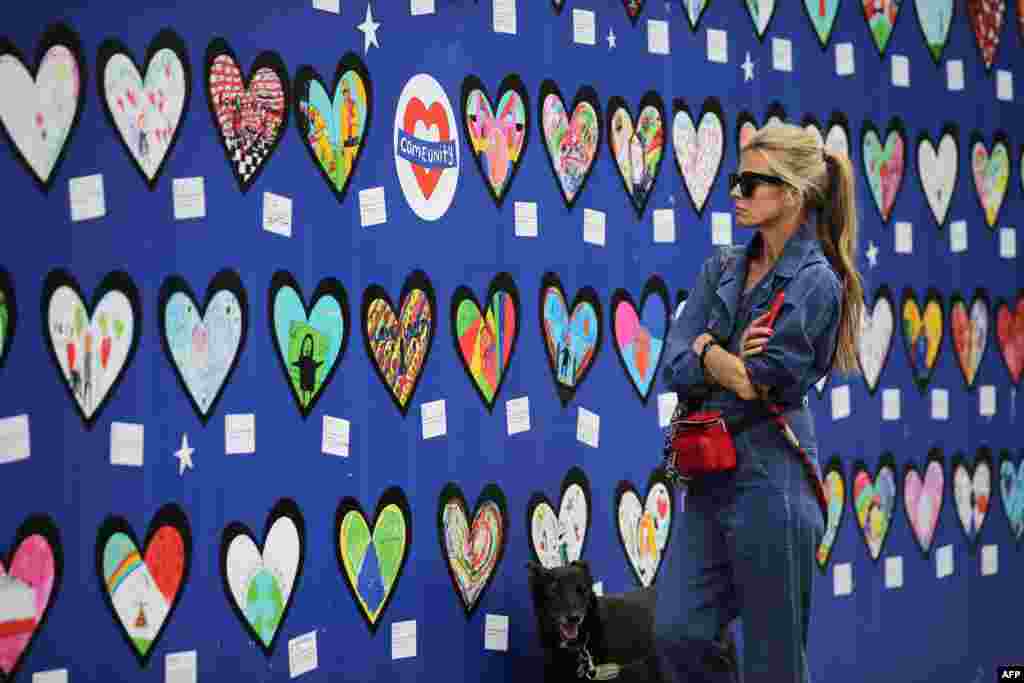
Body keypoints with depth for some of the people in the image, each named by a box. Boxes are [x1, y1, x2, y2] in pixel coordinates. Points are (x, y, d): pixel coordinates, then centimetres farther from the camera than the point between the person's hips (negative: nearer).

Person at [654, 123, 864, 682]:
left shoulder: (815, 283, -9)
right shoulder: (722, 269, 11)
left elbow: (757, 383, -17)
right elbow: (676, 368, 2)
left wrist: (707, 350, -1)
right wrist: (734, 360, -13)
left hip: (770, 480, -7)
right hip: (711, 479, 7)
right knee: (676, 632, 1)